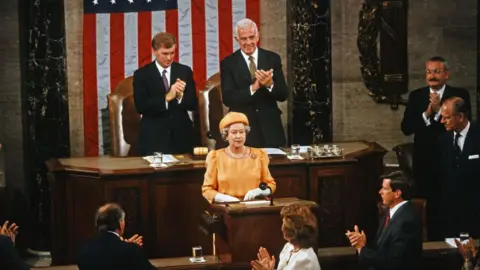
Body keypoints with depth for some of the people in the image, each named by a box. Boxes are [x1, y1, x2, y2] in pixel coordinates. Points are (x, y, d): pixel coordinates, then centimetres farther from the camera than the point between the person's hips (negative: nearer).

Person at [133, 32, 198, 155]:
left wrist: (180, 96, -16)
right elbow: (140, 106, -11)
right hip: (153, 139, -2)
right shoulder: (141, 74, -1)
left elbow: (193, 104, 4)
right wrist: (166, 98, -21)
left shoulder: (185, 71, 6)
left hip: (181, 137, 2)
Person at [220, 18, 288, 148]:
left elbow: (283, 95, 1)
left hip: (270, 129, 2)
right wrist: (253, 88, -23)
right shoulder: (228, 63, 0)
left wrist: (270, 85, -21)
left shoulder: (272, 58, 4)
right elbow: (227, 98, -10)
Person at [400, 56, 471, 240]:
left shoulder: (460, 95, -4)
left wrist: (438, 110, -22)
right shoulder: (416, 96, 5)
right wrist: (427, 113, -17)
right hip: (424, 162, 3)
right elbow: (406, 128, -3)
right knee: (429, 208, 11)